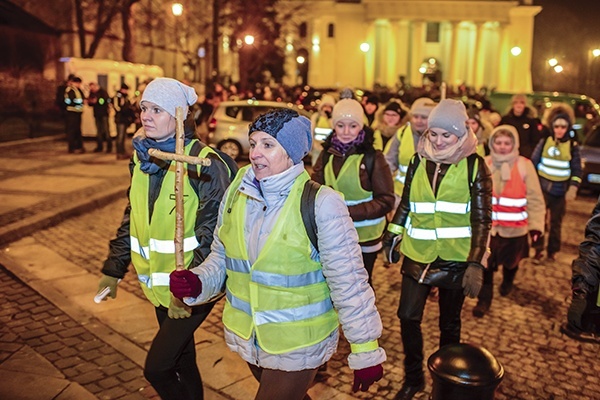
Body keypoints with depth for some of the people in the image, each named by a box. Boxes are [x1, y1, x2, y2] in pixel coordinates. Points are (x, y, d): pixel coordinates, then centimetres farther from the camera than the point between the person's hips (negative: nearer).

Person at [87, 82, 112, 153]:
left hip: (103, 114, -6)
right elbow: (90, 104, 13)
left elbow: (107, 101, -19)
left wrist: (96, 101, -21)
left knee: (106, 130, -6)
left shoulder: (103, 92, -7)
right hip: (97, 114, 6)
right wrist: (90, 101, -9)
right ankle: (99, 147, 14)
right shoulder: (92, 93, 9)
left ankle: (109, 146, 1)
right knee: (99, 131, 9)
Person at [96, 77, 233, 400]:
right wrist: (113, 268, 12)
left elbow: (212, 233, -18)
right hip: (158, 284, 7)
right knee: (182, 359, 20)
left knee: (157, 367, -5)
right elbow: (132, 217, 13)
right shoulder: (142, 158, 5)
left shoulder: (203, 163, -17)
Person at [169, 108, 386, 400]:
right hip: (247, 336, 6)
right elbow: (221, 257, 6)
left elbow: (349, 285, -18)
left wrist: (366, 353, -12)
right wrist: (197, 283, -14)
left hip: (297, 346, -5)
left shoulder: (320, 204, -22)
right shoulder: (237, 192, -6)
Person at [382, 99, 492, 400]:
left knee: (449, 323, 12)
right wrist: (392, 236, 13)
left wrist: (476, 263, -14)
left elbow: (482, 219, -9)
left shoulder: (474, 166, -7)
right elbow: (405, 204, 12)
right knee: (408, 316, 1)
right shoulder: (419, 161, 2)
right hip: (418, 254, 3)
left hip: (455, 259, -2)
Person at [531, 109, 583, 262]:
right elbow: (533, 163, 3)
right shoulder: (544, 142, -2)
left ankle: (552, 251, 25)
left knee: (556, 222, 11)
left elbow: (577, 170, 0)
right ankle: (538, 250, 9)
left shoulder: (573, 146, -3)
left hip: (561, 190, 0)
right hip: (542, 187, 0)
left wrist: (573, 188, -10)